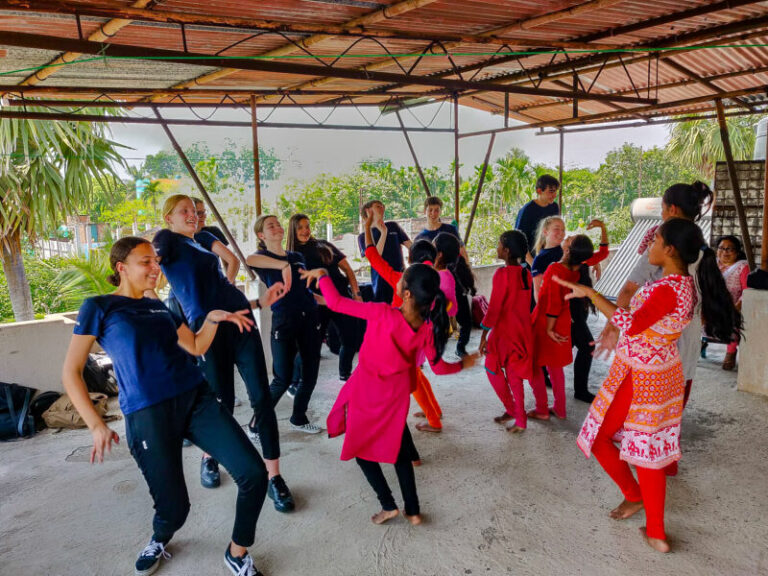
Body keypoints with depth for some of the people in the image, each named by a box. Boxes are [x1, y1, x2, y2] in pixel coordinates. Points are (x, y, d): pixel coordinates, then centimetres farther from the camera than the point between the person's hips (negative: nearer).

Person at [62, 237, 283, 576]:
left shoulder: (159, 306, 17)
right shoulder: (99, 307, 2)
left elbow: (196, 347, 18)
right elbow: (71, 372, 1)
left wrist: (213, 318, 0)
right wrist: (96, 425, -6)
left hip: (196, 399, 5)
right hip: (147, 415, -4)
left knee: (254, 474, -8)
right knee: (174, 508, 0)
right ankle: (159, 540, 40)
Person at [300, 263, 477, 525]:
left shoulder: (383, 314, -29)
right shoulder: (427, 329, -15)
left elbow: (336, 302, -23)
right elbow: (438, 367, -3)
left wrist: (321, 275, -6)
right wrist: (462, 364, 18)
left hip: (366, 391, -4)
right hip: (397, 393, 4)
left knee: (360, 446, 18)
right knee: (398, 448, 22)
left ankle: (388, 505, 18)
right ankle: (413, 510, 27)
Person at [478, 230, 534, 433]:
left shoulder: (503, 273, -18)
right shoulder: (526, 274, 3)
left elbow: (494, 307, -18)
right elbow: (526, 304, 10)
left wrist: (484, 335, -13)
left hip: (504, 331, -7)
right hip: (523, 331, 7)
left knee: (493, 369, 13)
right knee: (514, 374, 14)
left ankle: (511, 409, 17)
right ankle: (520, 419, 18)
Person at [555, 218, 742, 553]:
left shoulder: (666, 290, -28)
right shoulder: (686, 283, 2)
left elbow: (632, 325, -38)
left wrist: (589, 293, -35)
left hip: (637, 379, -9)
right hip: (664, 375, 9)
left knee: (598, 437, 13)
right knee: (649, 450, 17)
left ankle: (634, 496, 31)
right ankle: (656, 533, 27)